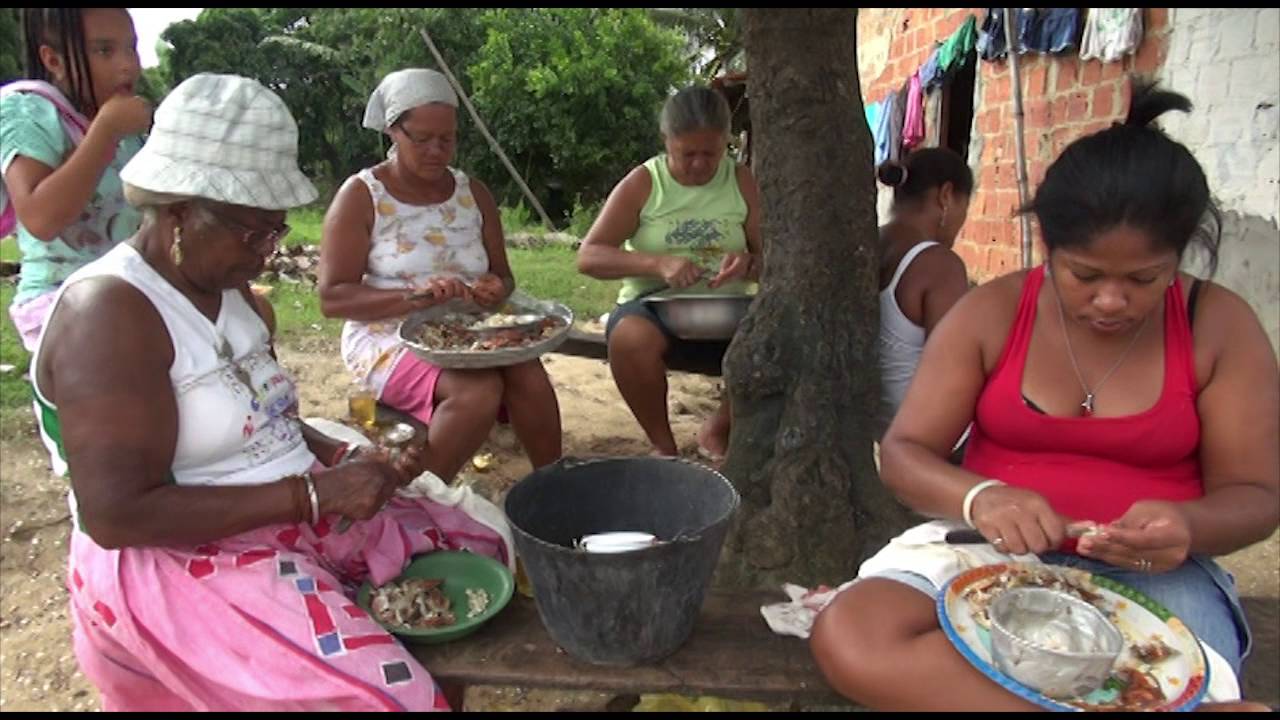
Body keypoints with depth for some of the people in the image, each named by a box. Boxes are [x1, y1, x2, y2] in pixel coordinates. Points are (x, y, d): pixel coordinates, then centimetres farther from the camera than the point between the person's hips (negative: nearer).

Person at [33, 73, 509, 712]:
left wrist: (343, 461, -3)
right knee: (394, 696, -24)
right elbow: (116, 514, -24)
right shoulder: (108, 312, -20)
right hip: (176, 559, -9)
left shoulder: (231, 291, 8)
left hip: (296, 515, 9)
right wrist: (313, 493, -25)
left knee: (485, 553, 10)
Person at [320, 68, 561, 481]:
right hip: (389, 336, -4)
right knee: (479, 390, -33)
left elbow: (502, 275, 12)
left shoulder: (473, 193, 9)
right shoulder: (361, 196, -5)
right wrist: (414, 298, -26)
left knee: (529, 376, -27)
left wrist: (497, 290, -14)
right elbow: (333, 298, -11)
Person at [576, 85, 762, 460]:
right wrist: (657, 263, -25)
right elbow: (588, 257, -9)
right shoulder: (642, 183, -2)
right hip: (653, 303, -2)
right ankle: (663, 444, -9)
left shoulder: (742, 181, 5)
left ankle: (717, 431, 1)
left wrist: (749, 264, -20)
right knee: (630, 337, -37)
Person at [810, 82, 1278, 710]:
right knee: (847, 638, -29)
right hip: (993, 552, 2)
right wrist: (979, 497, -25)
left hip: (1152, 573, -1)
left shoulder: (1220, 327, 0)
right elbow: (904, 452, -2)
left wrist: (1186, 528, -22)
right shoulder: (989, 314, -2)